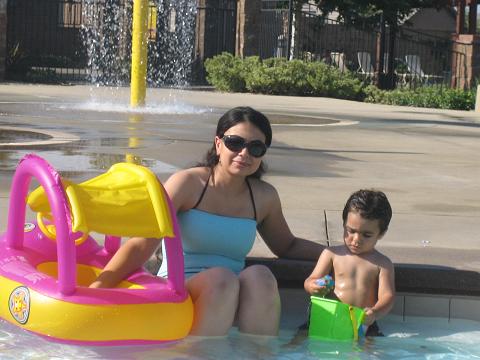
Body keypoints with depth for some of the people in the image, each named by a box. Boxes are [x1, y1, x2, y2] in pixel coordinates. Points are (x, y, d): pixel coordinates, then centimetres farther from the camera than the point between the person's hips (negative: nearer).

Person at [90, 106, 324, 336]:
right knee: (221, 277, -34)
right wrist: (94, 291, -23)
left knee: (259, 275, -28)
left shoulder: (264, 198, 11)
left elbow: (288, 246, 29)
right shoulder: (188, 183, -3)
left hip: (230, 305, 3)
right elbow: (141, 245, -11)